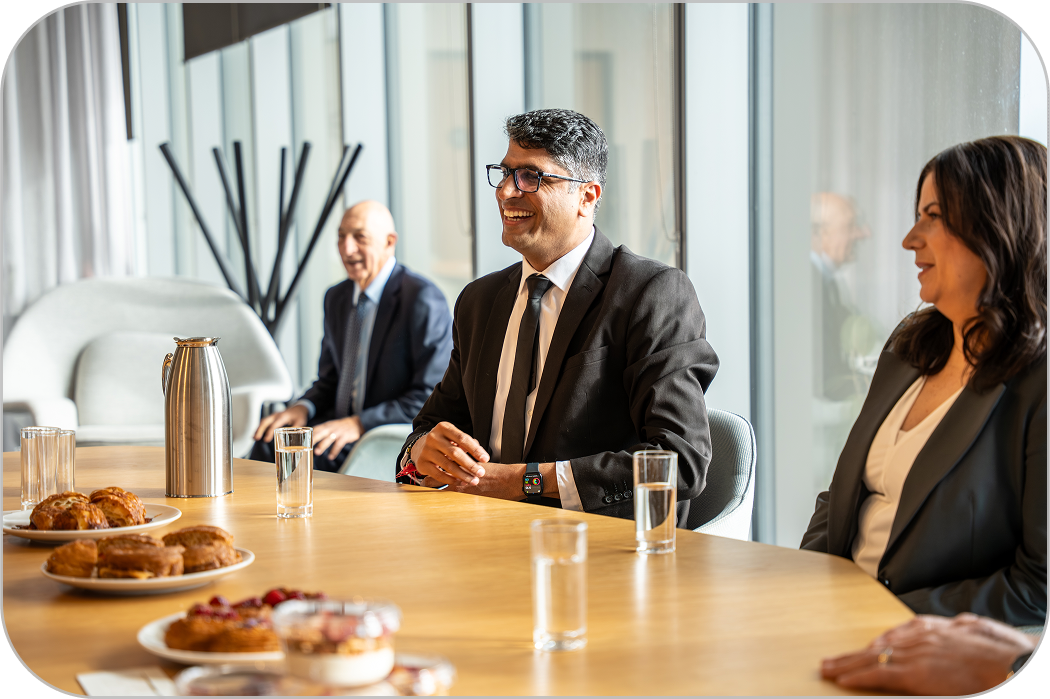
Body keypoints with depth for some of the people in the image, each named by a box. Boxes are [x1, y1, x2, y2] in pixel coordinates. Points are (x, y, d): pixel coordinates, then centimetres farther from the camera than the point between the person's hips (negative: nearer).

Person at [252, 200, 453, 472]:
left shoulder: (424, 299, -12)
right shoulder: (337, 297, 14)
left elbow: (432, 398, -16)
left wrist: (359, 424, -21)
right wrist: (303, 407, -1)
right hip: (340, 427, 7)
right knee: (269, 441, -22)